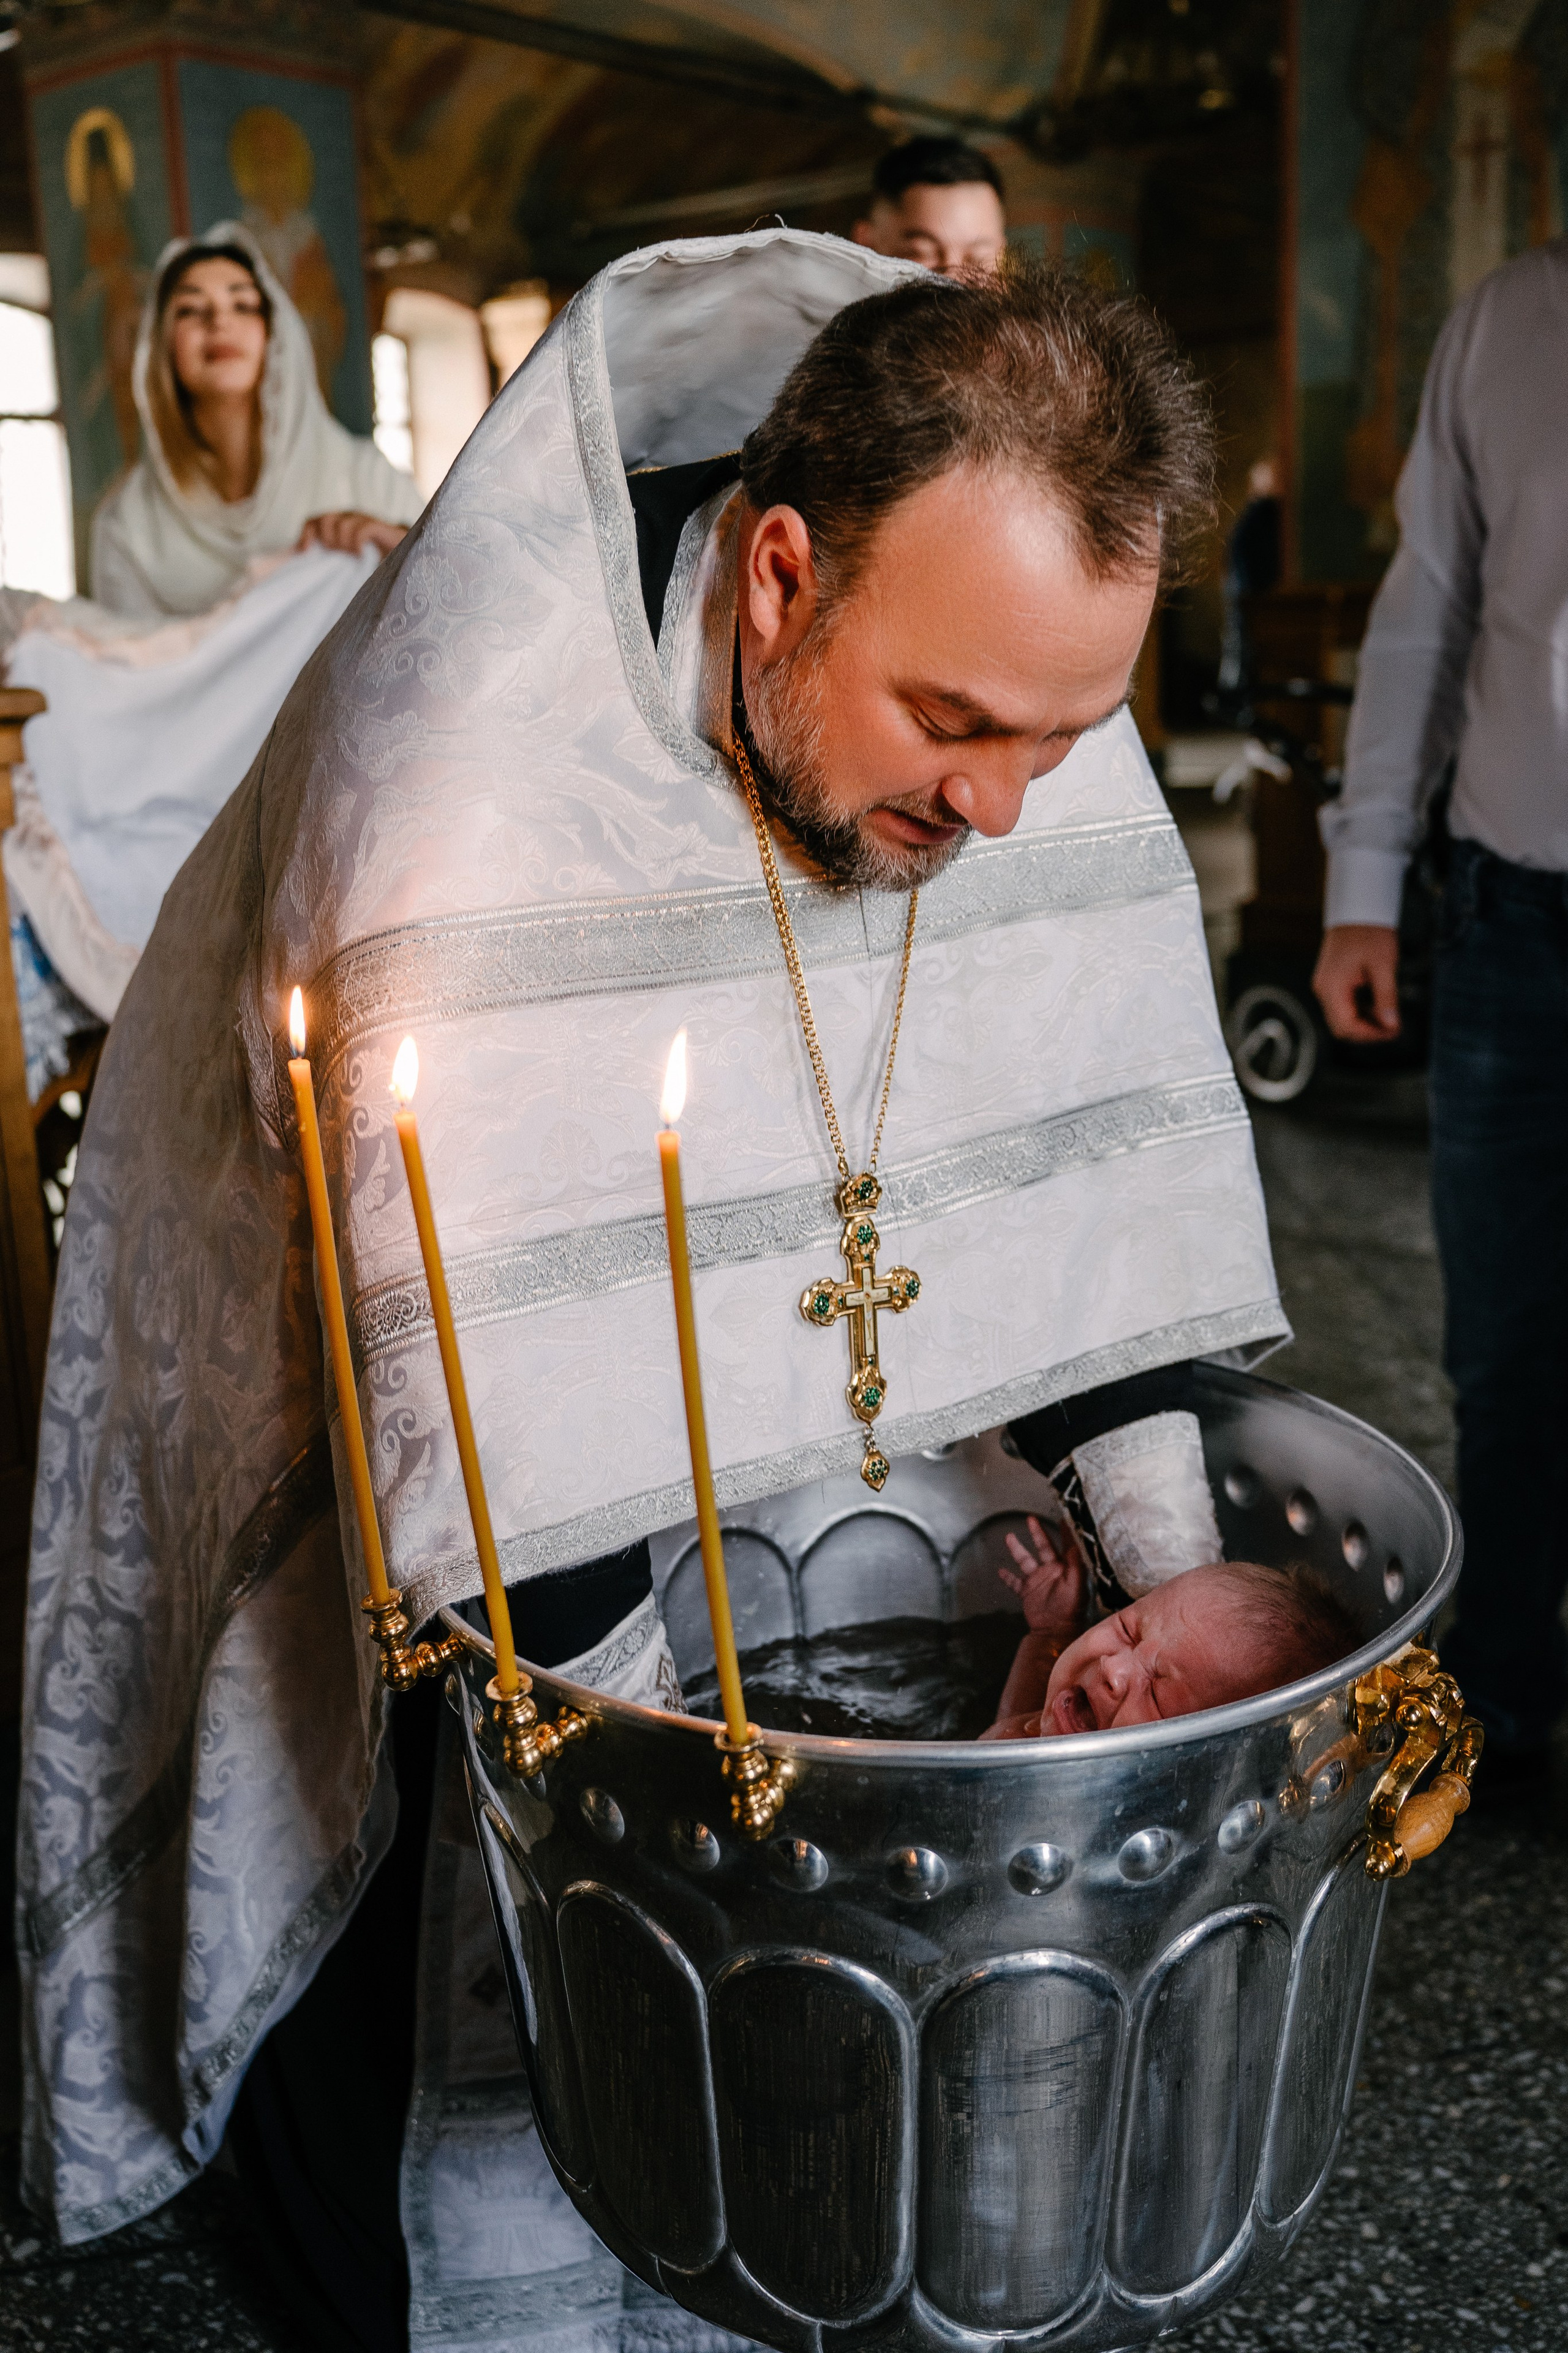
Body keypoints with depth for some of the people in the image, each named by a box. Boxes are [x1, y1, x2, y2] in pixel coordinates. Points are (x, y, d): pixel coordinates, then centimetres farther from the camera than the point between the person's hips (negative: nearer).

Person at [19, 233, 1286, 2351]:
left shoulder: (1025, 700, -19)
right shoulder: (458, 768, -38)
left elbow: (1100, 1161, -13)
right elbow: (500, 1408, -36)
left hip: (721, 1342, 5)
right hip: (344, 1338, -4)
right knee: (384, 1861, 10)